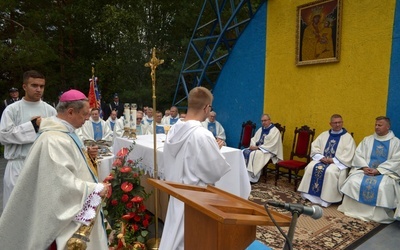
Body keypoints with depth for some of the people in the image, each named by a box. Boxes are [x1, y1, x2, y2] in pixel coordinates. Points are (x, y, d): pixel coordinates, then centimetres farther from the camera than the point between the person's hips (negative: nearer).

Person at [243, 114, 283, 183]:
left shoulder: (275, 131, -9)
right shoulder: (261, 129, 15)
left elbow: (271, 145, -18)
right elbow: (254, 139, 14)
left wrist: (257, 147, -20)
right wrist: (252, 146, -9)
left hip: (268, 151, -7)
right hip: (257, 148, 7)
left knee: (254, 154, -32)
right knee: (245, 152, -15)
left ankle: (252, 177, -25)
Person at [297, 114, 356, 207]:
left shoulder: (348, 137, 3)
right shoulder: (324, 134, 14)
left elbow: (348, 155, -9)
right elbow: (314, 147, 7)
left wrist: (333, 160, -17)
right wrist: (321, 157, -11)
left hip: (338, 163, -4)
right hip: (322, 160, 4)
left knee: (330, 171, -34)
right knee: (311, 167, -23)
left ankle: (326, 199, -22)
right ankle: (309, 194, -18)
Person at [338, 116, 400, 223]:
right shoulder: (367, 139, 15)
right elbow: (358, 154, 7)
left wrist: (378, 170, -18)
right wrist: (364, 167, -12)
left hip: (386, 172, -2)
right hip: (365, 170, 3)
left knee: (383, 187, -34)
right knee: (353, 182, -25)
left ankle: (380, 215, -16)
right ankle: (353, 210, -13)